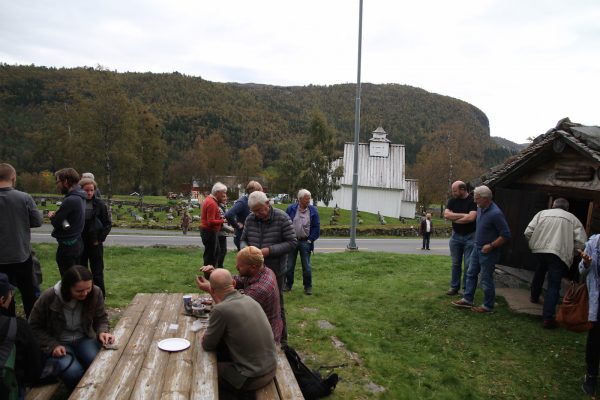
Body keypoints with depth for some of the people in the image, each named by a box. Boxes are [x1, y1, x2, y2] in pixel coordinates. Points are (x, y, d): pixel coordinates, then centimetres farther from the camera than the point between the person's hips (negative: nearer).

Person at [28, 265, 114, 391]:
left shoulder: (95, 293, -15)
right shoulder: (48, 298, -21)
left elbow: (101, 318, 2)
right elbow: (34, 327, -6)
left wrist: (102, 332, -20)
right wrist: (53, 345, -17)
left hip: (84, 339, 2)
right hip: (57, 343, -2)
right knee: (73, 372, -30)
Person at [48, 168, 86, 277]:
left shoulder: (70, 200, -21)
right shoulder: (80, 197, 7)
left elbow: (56, 222, -16)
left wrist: (52, 216, 4)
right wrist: (56, 215, -7)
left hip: (67, 245, -9)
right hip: (77, 242, 9)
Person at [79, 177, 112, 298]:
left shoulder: (100, 204, -4)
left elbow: (108, 224, 0)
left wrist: (100, 239, -7)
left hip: (95, 244, -2)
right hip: (79, 244, 2)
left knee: (97, 273, 4)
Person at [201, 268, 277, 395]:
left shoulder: (220, 310, -21)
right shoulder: (249, 299, 0)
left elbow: (208, 346, -7)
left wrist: (205, 337, 12)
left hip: (252, 379, -7)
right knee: (219, 353, 23)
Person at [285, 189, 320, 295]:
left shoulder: (313, 210, -2)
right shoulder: (291, 208, -2)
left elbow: (316, 227, 0)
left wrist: (310, 240, -5)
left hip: (305, 242, 0)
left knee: (306, 267, 5)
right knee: (289, 265, 8)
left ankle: (308, 286, 19)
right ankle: (288, 285, 24)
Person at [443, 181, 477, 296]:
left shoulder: (473, 201, -11)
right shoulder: (453, 201, 3)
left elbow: (471, 217, -23)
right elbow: (446, 214, -8)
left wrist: (454, 218, -11)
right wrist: (462, 215, -15)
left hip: (470, 236, -4)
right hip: (456, 235, 4)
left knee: (469, 264, 1)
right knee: (455, 263, 10)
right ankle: (454, 287, 17)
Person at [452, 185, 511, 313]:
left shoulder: (495, 214, -25)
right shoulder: (480, 208, 0)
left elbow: (506, 234, -22)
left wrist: (491, 246, -22)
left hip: (488, 251, -9)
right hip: (477, 248, 9)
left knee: (486, 279, 3)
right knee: (471, 274, 16)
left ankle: (488, 306, 18)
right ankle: (467, 299, 27)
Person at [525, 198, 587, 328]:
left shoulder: (542, 213, 12)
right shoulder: (573, 219, 11)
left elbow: (528, 232, 3)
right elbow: (581, 243, 1)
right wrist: (570, 253, 16)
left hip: (540, 250, 3)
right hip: (559, 254, -3)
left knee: (540, 272, 32)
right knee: (554, 285, -1)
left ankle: (534, 296, 49)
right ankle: (547, 318, -7)